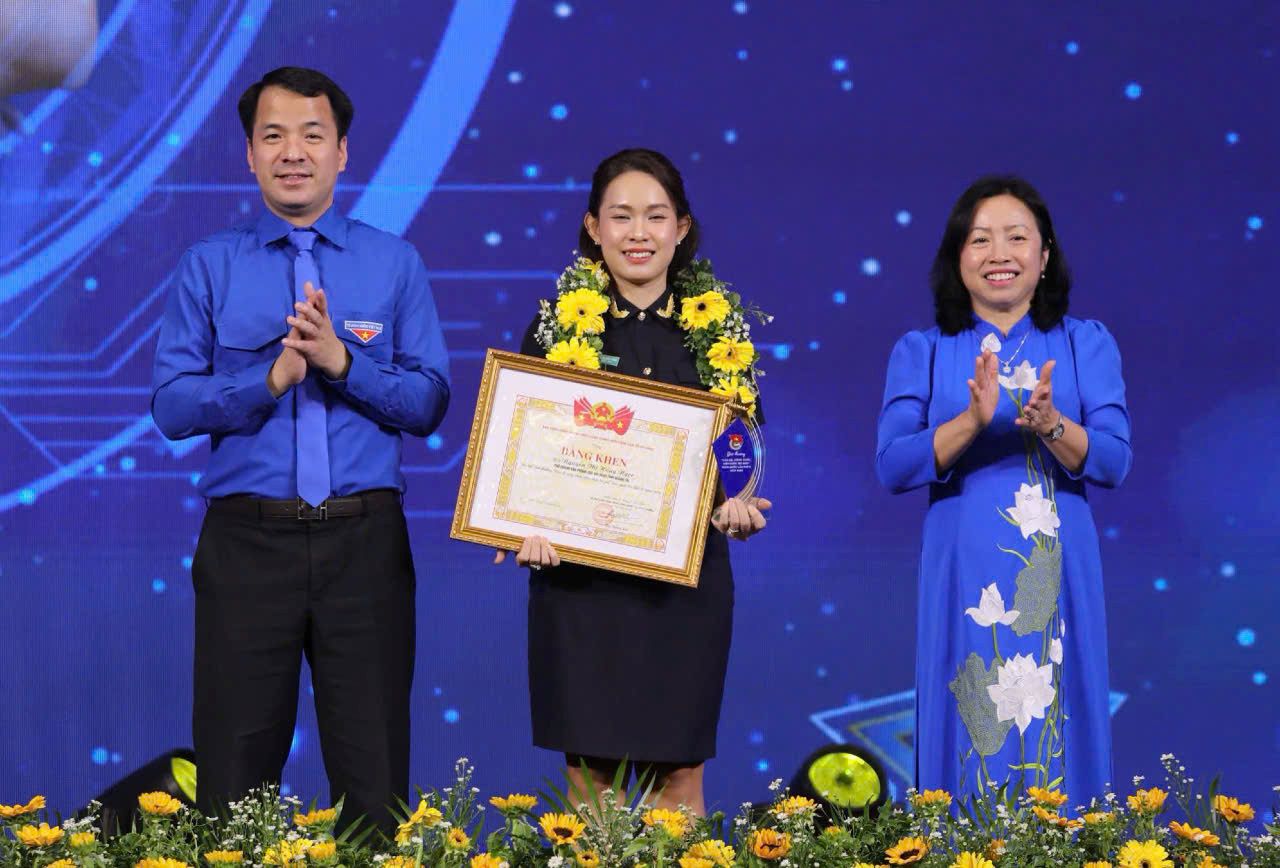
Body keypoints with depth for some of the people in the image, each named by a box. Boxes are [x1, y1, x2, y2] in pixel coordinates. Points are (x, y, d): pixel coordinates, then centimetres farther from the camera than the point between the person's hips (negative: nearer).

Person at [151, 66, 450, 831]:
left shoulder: (396, 264, 8)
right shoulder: (210, 267, 8)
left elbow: (429, 403, 1)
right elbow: (172, 406, -1)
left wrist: (342, 362, -14)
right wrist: (274, 375, -14)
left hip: (364, 542, 0)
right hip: (249, 540, 0)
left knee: (374, 769, 2)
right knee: (236, 772, 3)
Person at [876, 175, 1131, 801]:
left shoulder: (1088, 345, 7)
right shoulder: (921, 352, 6)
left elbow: (1113, 462, -2)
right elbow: (893, 467, -5)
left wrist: (1050, 424, -21)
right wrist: (971, 421, -20)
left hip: (1057, 579, 1)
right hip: (964, 577, 0)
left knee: (1057, 735, 1)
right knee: (967, 738, 0)